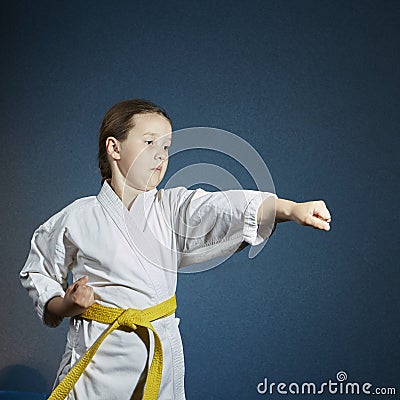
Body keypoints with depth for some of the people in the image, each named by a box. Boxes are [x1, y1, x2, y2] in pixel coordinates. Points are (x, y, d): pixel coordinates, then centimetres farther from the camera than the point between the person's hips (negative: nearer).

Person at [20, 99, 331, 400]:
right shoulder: (75, 219, -3)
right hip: (97, 356, -2)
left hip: (160, 358, 2)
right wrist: (66, 306, -12)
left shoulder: (173, 209, 0)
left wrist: (290, 209, -34)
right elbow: (39, 278, 8)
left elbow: (224, 208, -18)